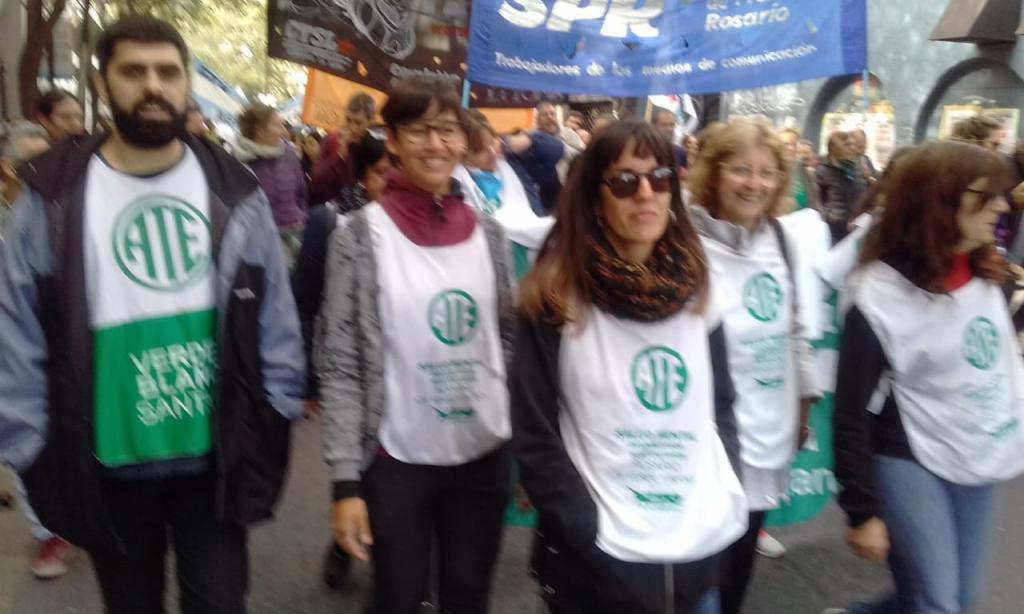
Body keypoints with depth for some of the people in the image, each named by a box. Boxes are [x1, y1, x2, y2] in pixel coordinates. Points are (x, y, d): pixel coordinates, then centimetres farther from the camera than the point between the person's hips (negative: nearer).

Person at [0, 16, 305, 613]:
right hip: (108, 465, 0)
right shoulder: (53, 197, -5)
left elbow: (276, 318, 2)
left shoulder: (234, 191, -1)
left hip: (216, 458, 0)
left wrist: (276, 417, 1)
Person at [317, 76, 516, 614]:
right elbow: (339, 365, -9)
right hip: (397, 461, -3)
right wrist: (346, 480, -12)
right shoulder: (364, 235, -9)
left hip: (484, 457, 3)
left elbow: (510, 340, 9)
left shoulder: (488, 233, 2)